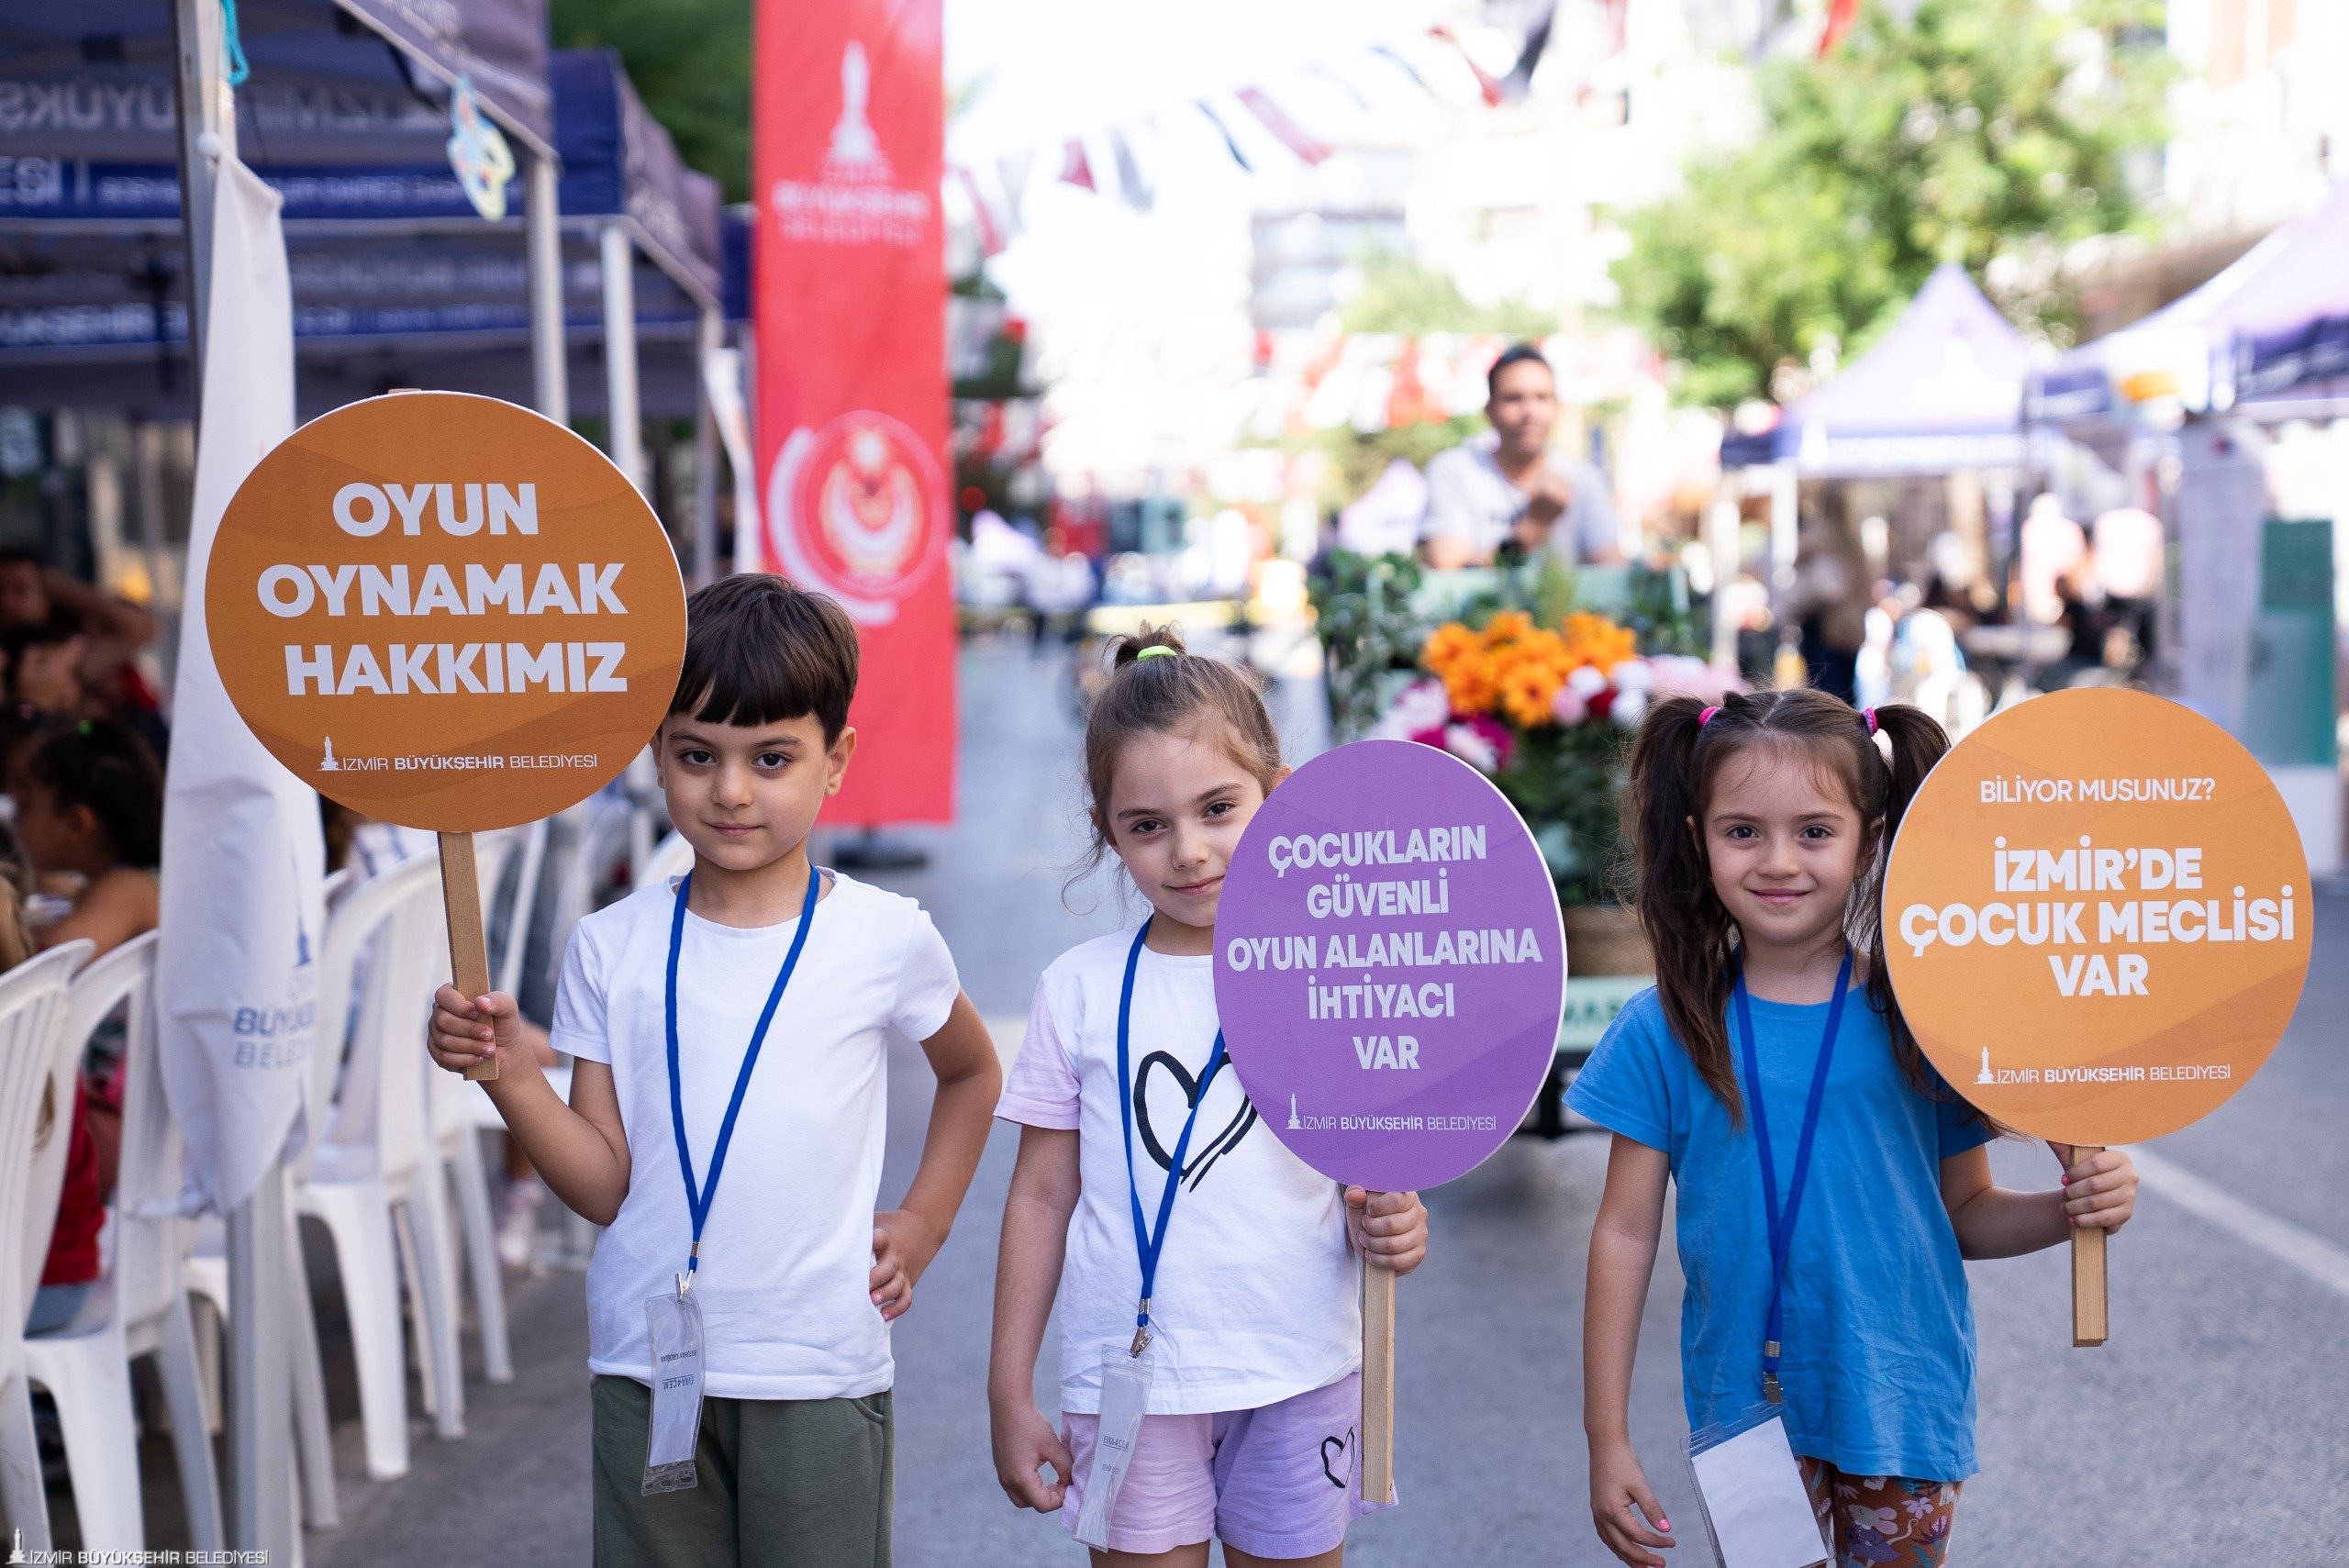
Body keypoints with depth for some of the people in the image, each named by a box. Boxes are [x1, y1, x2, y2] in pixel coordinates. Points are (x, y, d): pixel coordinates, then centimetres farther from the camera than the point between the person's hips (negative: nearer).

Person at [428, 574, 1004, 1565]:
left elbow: (971, 1074, 18)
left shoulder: (886, 938, -3)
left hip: (819, 1371, -1)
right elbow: (605, 1186, -1)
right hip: (645, 1369, 2)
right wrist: (509, 1074, -15)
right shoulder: (611, 950, 1)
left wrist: (922, 1226, 9)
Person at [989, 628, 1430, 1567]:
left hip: (1299, 1381, 0)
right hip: (1131, 1376, 0)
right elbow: (1042, 1194, 4)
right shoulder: (1081, 989, 0)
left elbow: (1363, 1177, 6)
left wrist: (1385, 1226, -17)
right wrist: (1009, 1395, 4)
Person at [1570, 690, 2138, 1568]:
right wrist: (1607, 1440, -3)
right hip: (1745, 1407, 0)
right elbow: (1626, 1235, -2)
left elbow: (1966, 1217, 4)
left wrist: (2069, 1208, -16)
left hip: (1901, 1406, 0)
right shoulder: (1663, 1034, -6)